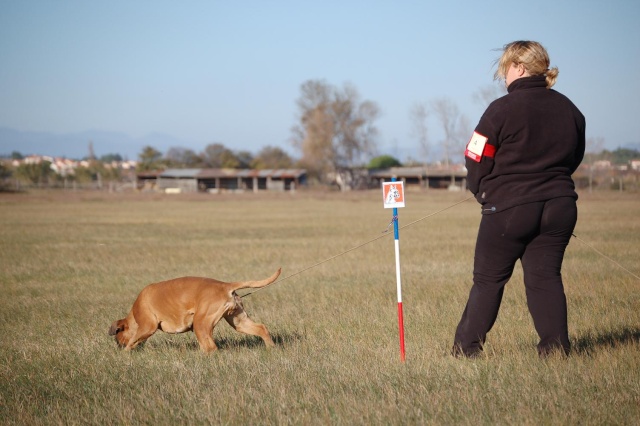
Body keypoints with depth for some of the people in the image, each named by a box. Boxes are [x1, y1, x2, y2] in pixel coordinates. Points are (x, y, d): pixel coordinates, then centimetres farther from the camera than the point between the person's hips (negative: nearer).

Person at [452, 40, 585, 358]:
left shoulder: (503, 109, -12)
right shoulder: (570, 111, 6)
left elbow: (476, 161, -7)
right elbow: (574, 159, 16)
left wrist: (485, 195, 10)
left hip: (509, 207, -5)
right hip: (560, 206, 5)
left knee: (488, 279, 6)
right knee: (545, 276, 8)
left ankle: (467, 348, 10)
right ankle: (556, 348, 3)